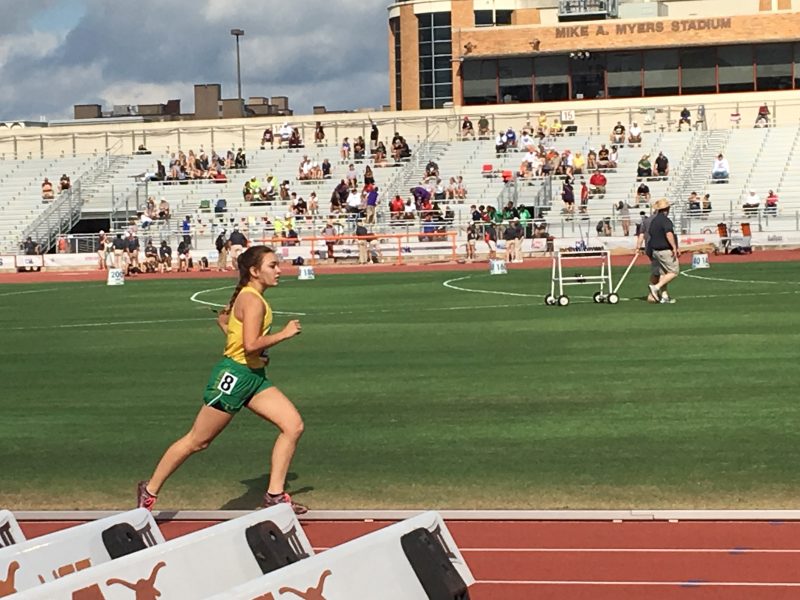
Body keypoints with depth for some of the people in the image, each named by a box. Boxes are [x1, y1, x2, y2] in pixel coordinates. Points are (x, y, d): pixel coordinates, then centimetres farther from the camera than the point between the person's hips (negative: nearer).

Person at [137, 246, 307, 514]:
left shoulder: (249, 296, 10)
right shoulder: (253, 300, -19)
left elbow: (223, 318, 27)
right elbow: (251, 344, -30)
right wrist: (284, 334, -19)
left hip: (254, 376, 9)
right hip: (233, 376, -9)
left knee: (293, 425, -3)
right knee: (197, 441, 2)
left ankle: (275, 494, 1)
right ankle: (150, 490, 17)